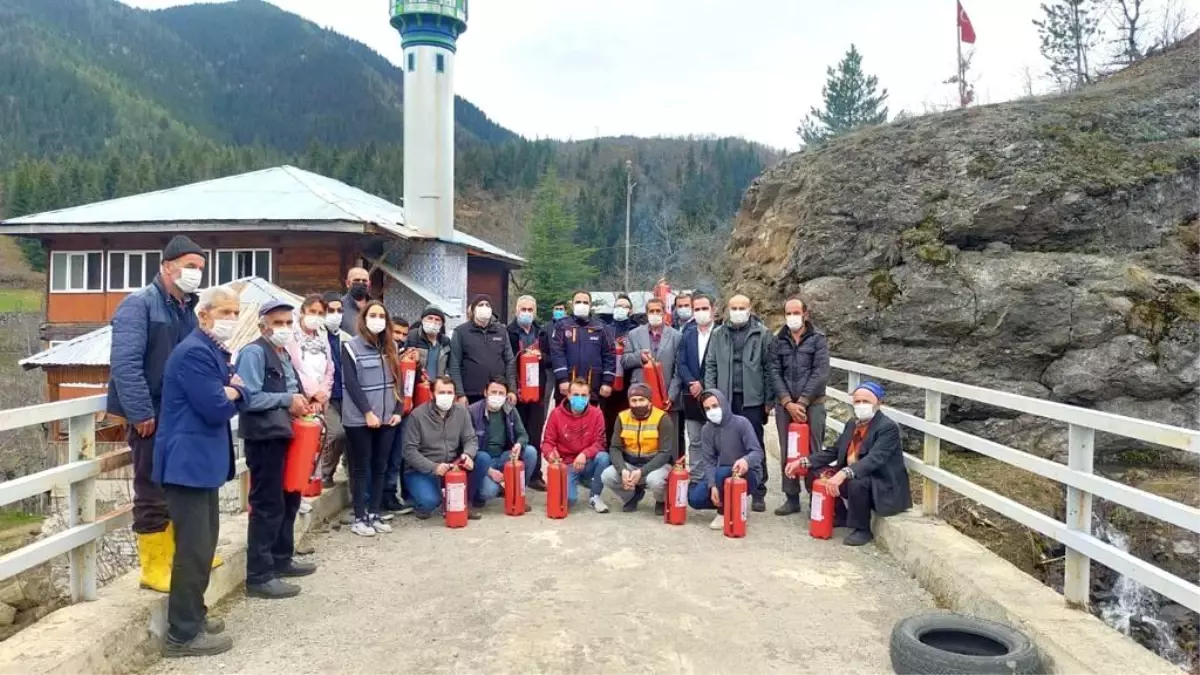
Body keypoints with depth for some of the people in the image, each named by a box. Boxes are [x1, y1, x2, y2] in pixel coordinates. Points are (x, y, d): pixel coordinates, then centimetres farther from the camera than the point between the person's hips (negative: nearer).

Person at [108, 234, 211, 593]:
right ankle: (155, 567, 13)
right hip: (153, 415, -8)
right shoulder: (139, 304, -13)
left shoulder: (188, 308, 12)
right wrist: (141, 413, -24)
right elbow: (125, 363, -21)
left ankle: (178, 554, 31)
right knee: (153, 491, 2)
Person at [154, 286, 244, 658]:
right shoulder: (195, 352, -18)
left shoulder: (217, 351, 14)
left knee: (203, 542, 18)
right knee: (194, 547, -5)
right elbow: (216, 408, -23)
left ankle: (193, 614, 30)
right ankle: (183, 633, 4)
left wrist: (232, 390, -8)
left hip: (203, 459, 11)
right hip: (189, 460, -11)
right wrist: (230, 393, -4)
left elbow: (236, 396, 13)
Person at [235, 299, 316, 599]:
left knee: (289, 499, 19)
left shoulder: (285, 354, 15)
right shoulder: (254, 352, -13)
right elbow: (249, 397, -23)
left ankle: (282, 560, 33)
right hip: (264, 438, -10)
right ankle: (259, 576, 3)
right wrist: (287, 400, -20)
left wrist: (299, 403, 2)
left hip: (283, 435, 10)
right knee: (267, 505, -5)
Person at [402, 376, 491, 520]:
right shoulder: (418, 415, -13)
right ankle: (423, 503, 9)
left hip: (453, 466, 4)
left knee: (483, 459, -18)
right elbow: (409, 451, -15)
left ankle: (464, 502, -1)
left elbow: (471, 439, -1)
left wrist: (468, 455, -26)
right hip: (422, 470, -4)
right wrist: (433, 467, -27)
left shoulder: (461, 411, -1)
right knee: (429, 502, -32)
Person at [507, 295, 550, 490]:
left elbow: (550, 360, 15)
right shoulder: (508, 333, 0)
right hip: (515, 390, -4)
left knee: (535, 435, 7)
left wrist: (541, 356, -6)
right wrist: (510, 386, -15)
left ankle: (535, 475, 12)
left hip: (537, 390, 4)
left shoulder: (542, 333, 15)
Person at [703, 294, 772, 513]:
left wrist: (768, 400, -3)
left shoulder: (762, 334, 0)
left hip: (752, 398, -3)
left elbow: (769, 368, 0)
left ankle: (758, 492, 9)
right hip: (725, 398, 3)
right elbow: (711, 365, 9)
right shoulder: (719, 334, 8)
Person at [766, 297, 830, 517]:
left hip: (812, 403, -3)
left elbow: (820, 373, -7)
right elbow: (774, 373, 2)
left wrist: (802, 402, -12)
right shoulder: (777, 341, 8)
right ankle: (791, 498, 14)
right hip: (784, 404, 3)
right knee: (787, 452, 6)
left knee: (813, 451, -1)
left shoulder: (818, 338, 0)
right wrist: (788, 402, -9)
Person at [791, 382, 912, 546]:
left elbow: (874, 459, -33)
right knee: (818, 473, 0)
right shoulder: (853, 425, 7)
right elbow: (834, 451, 10)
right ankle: (841, 515, 16)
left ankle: (862, 530, -13)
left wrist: (844, 473, -48)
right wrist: (803, 462, -3)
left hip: (885, 487, -8)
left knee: (856, 482, -37)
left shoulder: (888, 427, -19)